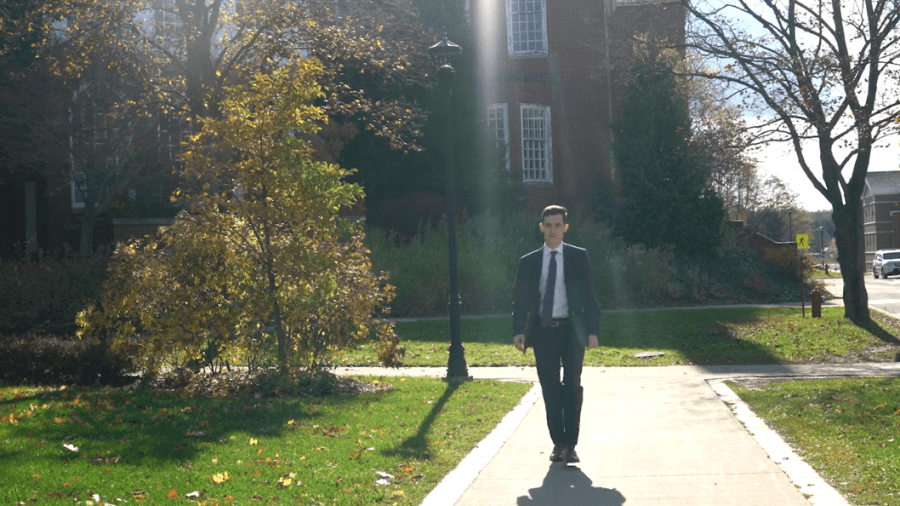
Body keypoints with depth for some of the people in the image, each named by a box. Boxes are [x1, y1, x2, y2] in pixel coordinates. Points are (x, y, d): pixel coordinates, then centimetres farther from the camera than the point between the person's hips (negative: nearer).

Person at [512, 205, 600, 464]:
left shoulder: (578, 257, 3)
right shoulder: (528, 262, 6)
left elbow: (589, 295, 1)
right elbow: (520, 300, 4)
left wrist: (593, 330, -6)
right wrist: (518, 331, -8)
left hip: (572, 329, -1)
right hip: (543, 331, 1)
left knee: (572, 386, -1)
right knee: (550, 389, 3)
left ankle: (570, 444, 5)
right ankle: (558, 442, 14)